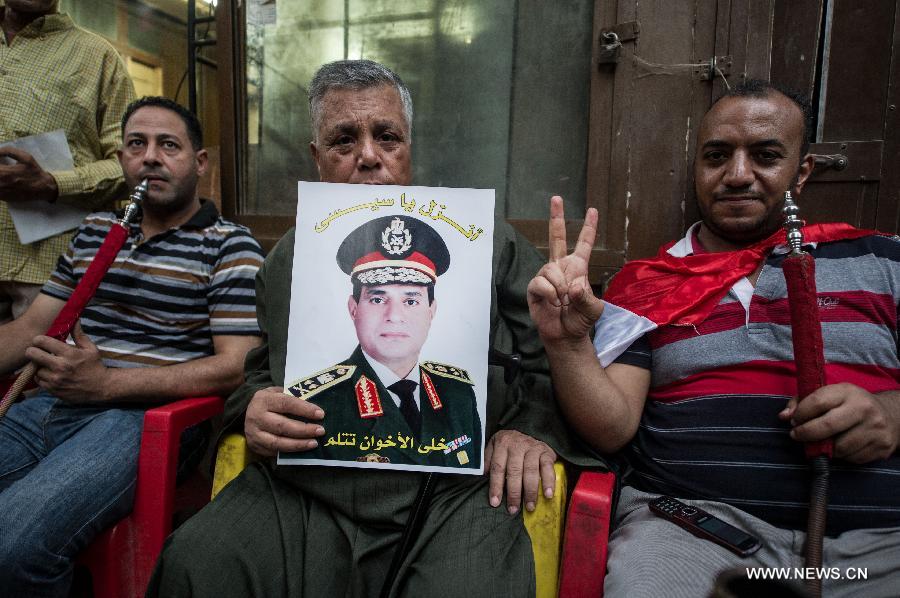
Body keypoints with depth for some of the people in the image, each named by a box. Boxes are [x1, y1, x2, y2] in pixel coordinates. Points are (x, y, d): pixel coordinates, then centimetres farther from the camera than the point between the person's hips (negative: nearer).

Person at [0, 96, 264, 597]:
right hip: (50, 404, 6)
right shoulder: (95, 231, 19)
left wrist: (105, 384, -16)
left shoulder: (229, 245, -2)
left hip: (147, 413, -6)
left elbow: (236, 367, -11)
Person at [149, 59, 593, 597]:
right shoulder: (289, 258, 17)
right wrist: (253, 408, -1)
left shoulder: (490, 243, 7)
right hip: (302, 489, 3)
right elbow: (260, 371, 22)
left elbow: (553, 359, 8)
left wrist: (533, 425, -10)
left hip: (453, 491, -2)